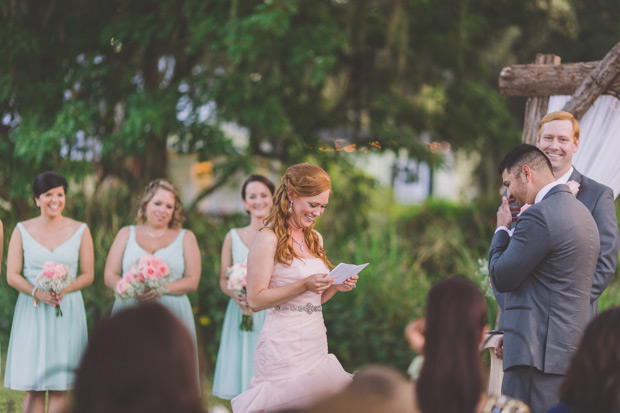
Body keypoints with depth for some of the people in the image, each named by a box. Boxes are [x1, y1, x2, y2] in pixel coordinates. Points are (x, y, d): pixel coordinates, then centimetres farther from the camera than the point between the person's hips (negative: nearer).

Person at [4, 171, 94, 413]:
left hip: (67, 310, 0)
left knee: (59, 386, -2)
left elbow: (88, 275, 5)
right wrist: (37, 293, -15)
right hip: (31, 311, 0)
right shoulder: (23, 230, 5)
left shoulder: (80, 231, 6)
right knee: (32, 386, -2)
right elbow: (12, 275, 2)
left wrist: (63, 290, -14)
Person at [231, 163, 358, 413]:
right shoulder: (268, 238, -7)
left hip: (316, 343, 7)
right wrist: (303, 285, -18)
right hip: (284, 347, -7)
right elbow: (256, 300, -12)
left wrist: (336, 287, 4)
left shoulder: (314, 238, 17)